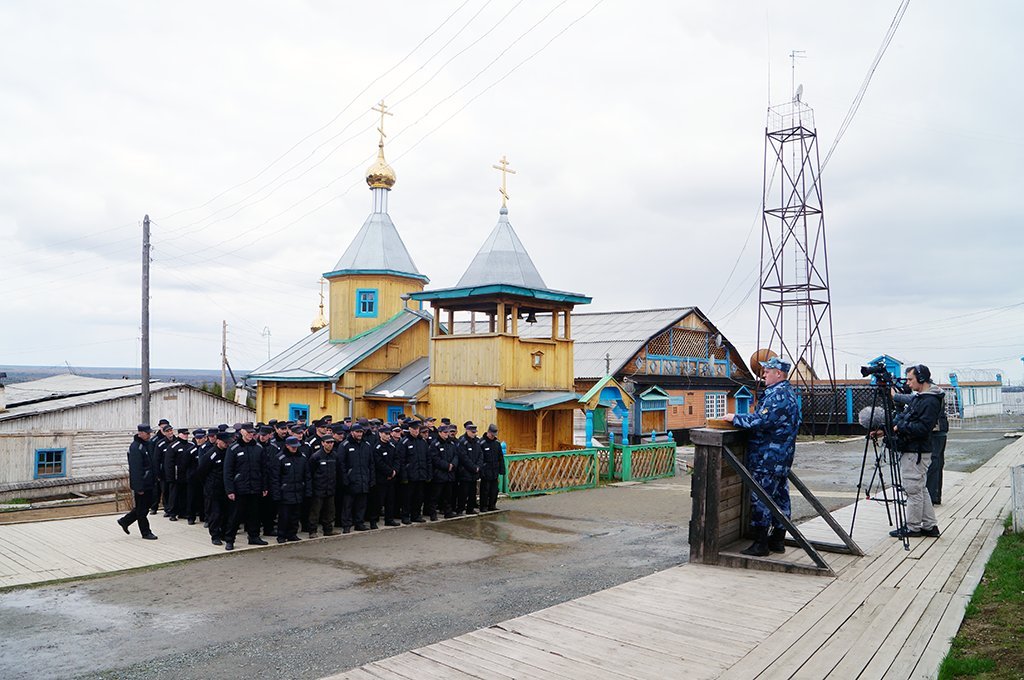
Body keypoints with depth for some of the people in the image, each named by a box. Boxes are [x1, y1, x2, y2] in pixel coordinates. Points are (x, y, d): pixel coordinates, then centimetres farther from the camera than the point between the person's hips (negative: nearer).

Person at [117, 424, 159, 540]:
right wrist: (139, 487, -23)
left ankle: (125, 521, 31)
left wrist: (154, 480, 18)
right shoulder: (135, 447, -17)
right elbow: (135, 469, -22)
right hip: (140, 484, -9)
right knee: (142, 509, 3)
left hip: (149, 482, 9)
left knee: (147, 505, 16)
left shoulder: (148, 445, 11)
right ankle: (146, 532, 12)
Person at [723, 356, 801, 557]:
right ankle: (778, 540, 22)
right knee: (780, 497, 14)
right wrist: (740, 418, 14)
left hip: (768, 458, -11)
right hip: (782, 459, 11)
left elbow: (761, 421, -24)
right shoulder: (788, 393, 17)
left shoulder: (778, 395, -18)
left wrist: (735, 418, -12)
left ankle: (760, 543, -1)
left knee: (760, 498, -6)